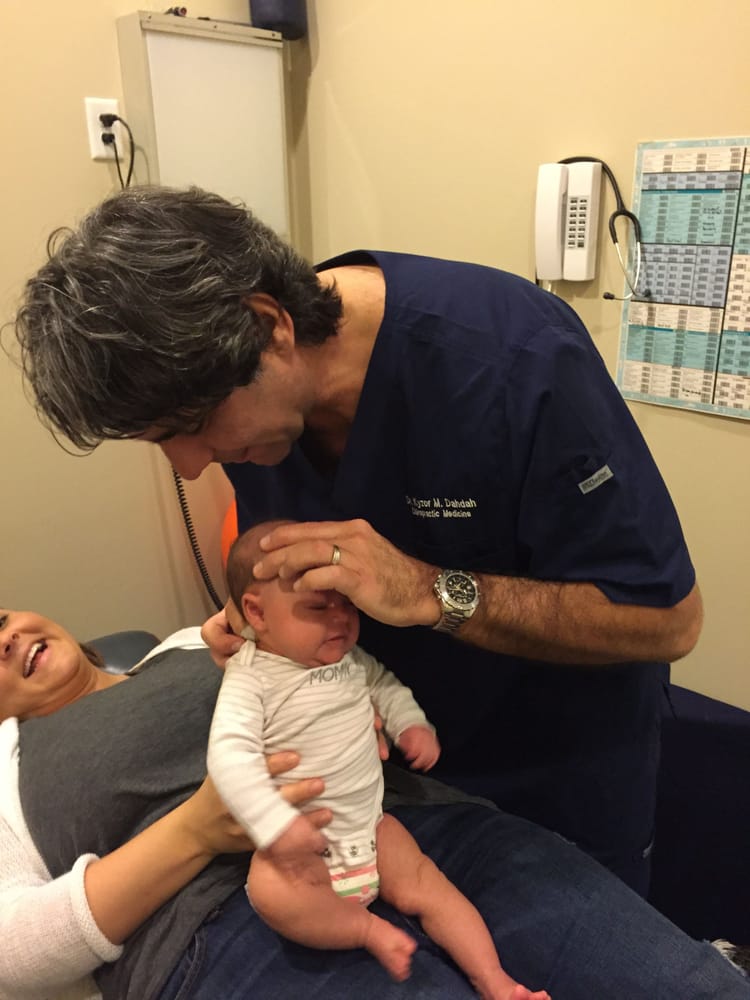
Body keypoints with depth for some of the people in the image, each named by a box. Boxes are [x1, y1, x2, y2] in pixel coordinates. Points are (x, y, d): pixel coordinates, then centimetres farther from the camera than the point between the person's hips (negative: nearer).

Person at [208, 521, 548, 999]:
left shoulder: (350, 657, 1)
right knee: (269, 890, -32)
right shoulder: (251, 678, -17)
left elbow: (386, 685, 19)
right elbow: (230, 756, -27)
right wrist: (278, 827, -35)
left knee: (423, 884, -8)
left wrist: (413, 723, 0)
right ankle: (369, 928, -12)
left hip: (369, 821, 5)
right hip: (300, 838, -5)